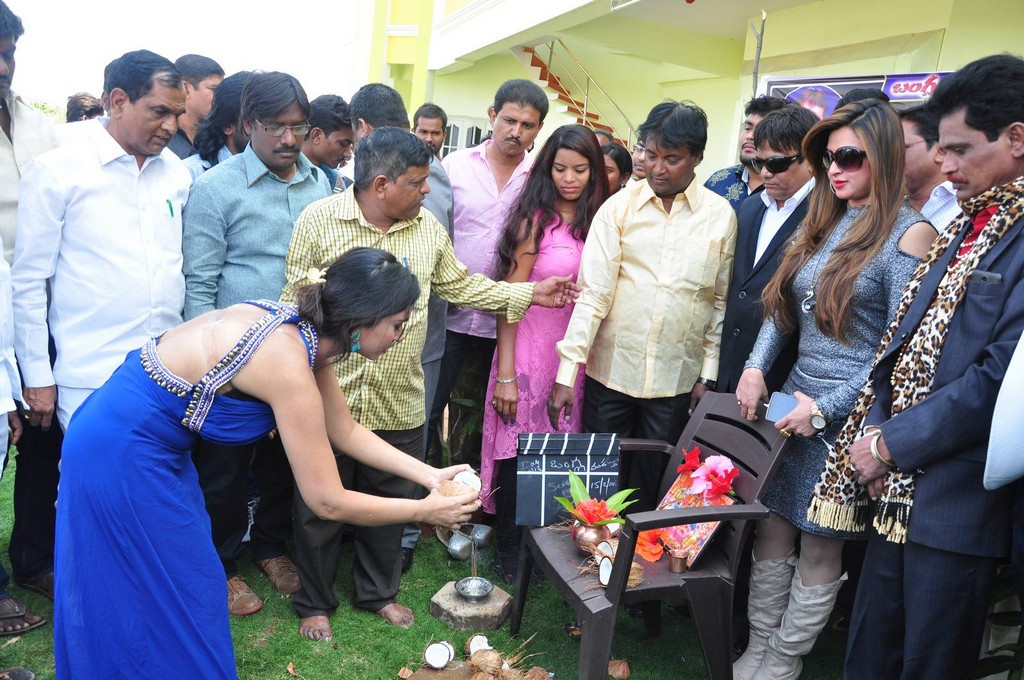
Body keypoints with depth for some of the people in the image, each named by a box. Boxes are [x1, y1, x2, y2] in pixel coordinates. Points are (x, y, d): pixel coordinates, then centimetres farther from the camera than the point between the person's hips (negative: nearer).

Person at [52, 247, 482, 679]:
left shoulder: (300, 332, -3)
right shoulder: (288, 362, -29)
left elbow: (345, 431, 9)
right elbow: (328, 502, -23)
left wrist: (427, 475, 4)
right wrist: (424, 510, -12)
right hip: (123, 454, -9)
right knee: (185, 600, 5)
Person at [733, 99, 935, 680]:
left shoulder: (909, 233, -9)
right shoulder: (823, 224, 11)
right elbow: (782, 309, 13)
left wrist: (827, 408, -16)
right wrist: (756, 368, -2)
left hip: (847, 416, -6)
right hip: (790, 402, 6)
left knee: (820, 551, 8)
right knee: (770, 532, 12)